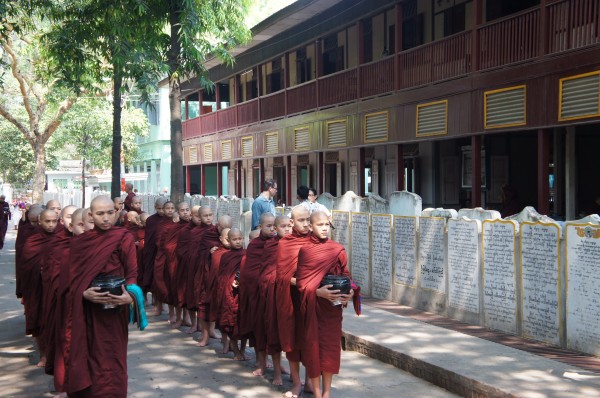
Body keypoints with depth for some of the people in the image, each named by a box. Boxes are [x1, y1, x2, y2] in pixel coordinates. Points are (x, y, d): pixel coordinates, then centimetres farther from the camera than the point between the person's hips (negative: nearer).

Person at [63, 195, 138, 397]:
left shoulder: (124, 238, -4)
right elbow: (73, 278, 1)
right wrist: (85, 293, -19)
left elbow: (132, 273, -6)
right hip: (86, 309, 3)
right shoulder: (79, 242, 4)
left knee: (110, 359, 1)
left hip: (113, 309, -2)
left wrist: (130, 295, -25)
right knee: (86, 356, 9)